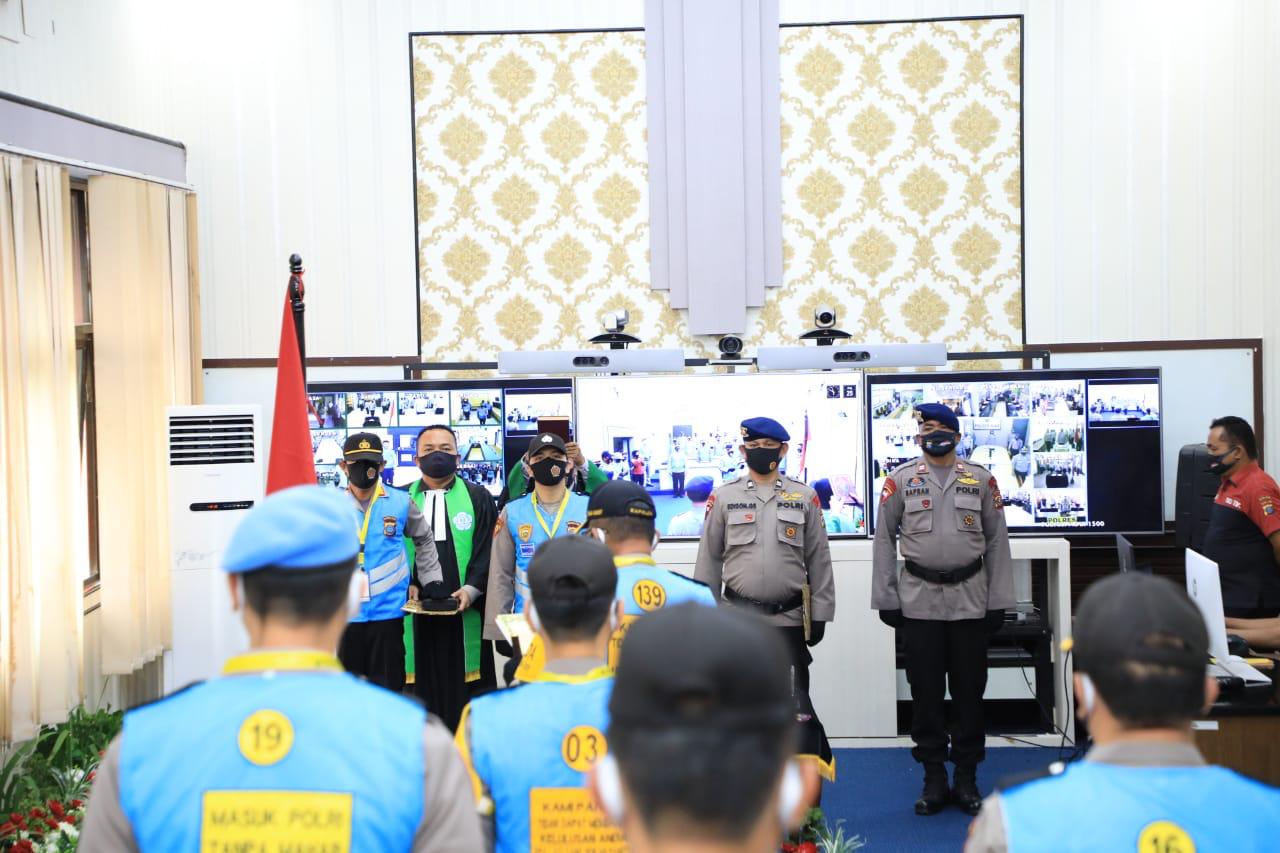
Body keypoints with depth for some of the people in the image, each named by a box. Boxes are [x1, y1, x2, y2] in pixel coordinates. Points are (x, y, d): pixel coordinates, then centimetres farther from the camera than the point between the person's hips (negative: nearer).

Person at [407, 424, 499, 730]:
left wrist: (471, 588, -11)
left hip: (465, 611, 0)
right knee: (424, 687, 1)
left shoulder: (478, 497, 9)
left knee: (466, 688, 1)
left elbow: (488, 549, 2)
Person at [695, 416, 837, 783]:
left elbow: (819, 559, 6)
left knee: (796, 704, -4)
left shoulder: (804, 497, 4)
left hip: (789, 619, -1)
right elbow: (708, 559, 7)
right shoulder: (723, 497, 4)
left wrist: (820, 614, 3)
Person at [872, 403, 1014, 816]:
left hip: (970, 600, 1)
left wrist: (998, 601, 2)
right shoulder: (900, 479, 2)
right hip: (919, 601, 0)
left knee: (969, 691, 6)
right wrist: (885, 599, 1)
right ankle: (934, 779, 15)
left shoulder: (981, 479, 5)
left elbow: (996, 540, 6)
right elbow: (884, 539, 4)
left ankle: (967, 778, 17)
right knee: (926, 692, 4)